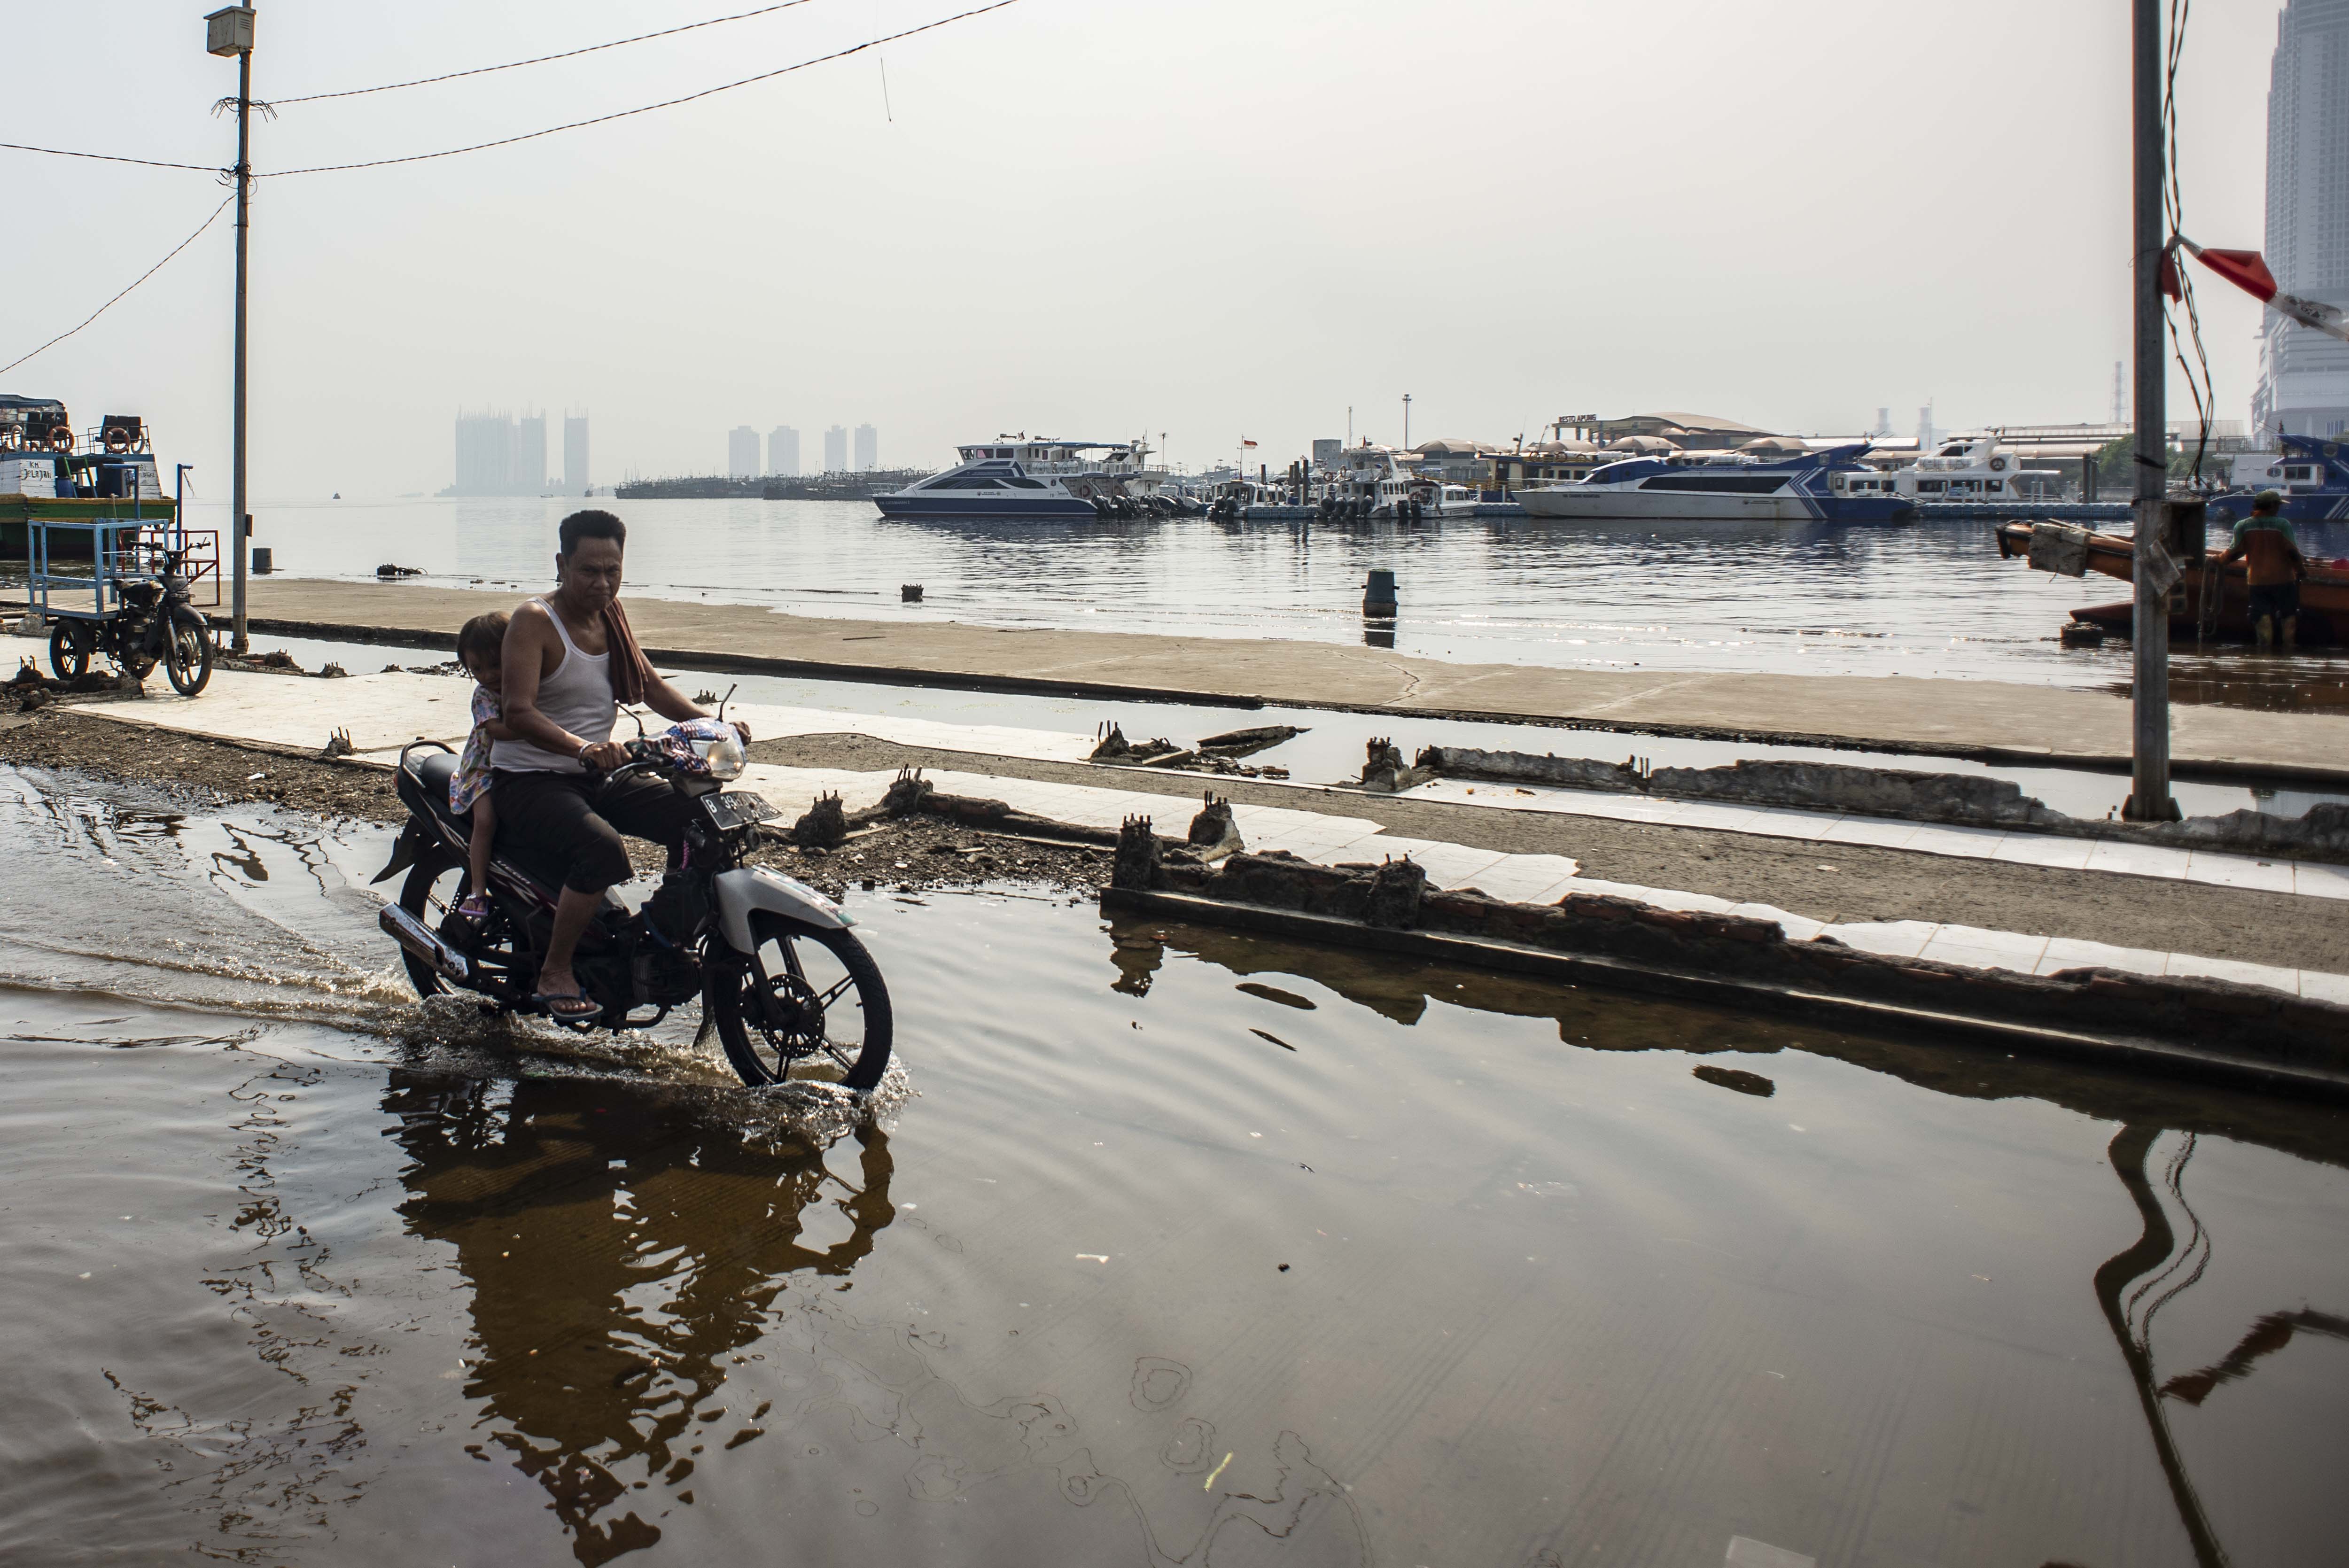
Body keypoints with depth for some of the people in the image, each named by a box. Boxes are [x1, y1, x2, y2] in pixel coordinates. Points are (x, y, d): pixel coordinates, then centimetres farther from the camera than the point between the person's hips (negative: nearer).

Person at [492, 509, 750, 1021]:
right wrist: (582, 747, -44)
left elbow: (650, 685, 15)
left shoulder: (610, 614, 9)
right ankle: (555, 975, -18)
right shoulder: (535, 621, -14)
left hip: (596, 778, 7)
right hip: (529, 782, -7)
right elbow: (519, 712, -26)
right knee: (603, 847, -34)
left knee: (694, 815, -6)